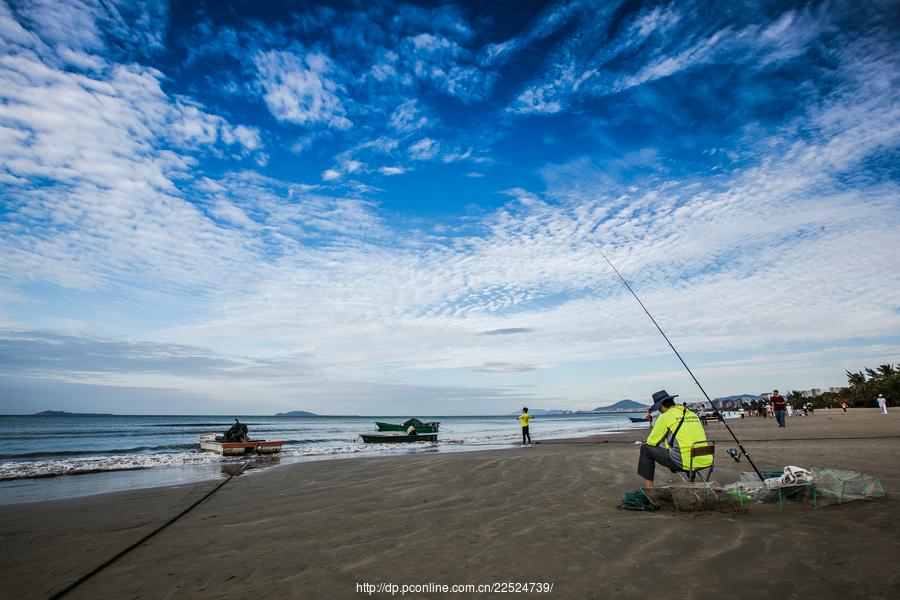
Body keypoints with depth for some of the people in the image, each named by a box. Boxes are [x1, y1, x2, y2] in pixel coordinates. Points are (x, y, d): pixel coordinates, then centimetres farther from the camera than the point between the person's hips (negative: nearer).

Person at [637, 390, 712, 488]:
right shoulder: (692, 414, 16)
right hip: (705, 461, 7)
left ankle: (648, 489, 6)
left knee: (646, 448, 7)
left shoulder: (665, 416, -3)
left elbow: (651, 441, 1)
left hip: (686, 462, -7)